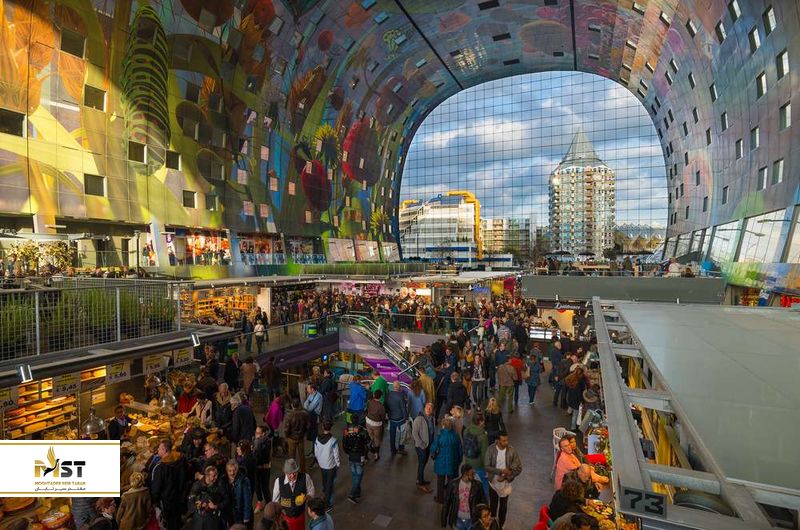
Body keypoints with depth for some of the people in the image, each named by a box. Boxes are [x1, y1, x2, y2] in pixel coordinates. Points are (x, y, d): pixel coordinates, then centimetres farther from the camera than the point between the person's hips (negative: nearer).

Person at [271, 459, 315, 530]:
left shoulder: (305, 478, -23)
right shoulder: (279, 481, -23)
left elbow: (311, 492, -7)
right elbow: (275, 501, -7)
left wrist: (305, 497, -28)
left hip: (300, 515, 1)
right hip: (285, 516, -1)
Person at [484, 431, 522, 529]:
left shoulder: (512, 451, -19)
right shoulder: (491, 449, -21)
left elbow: (519, 468, -11)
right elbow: (487, 467, -18)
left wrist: (506, 475, -19)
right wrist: (500, 471, -28)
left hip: (505, 483, 1)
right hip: (493, 482, -1)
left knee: (503, 506, 19)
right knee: (493, 505, 16)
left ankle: (500, 525, 41)